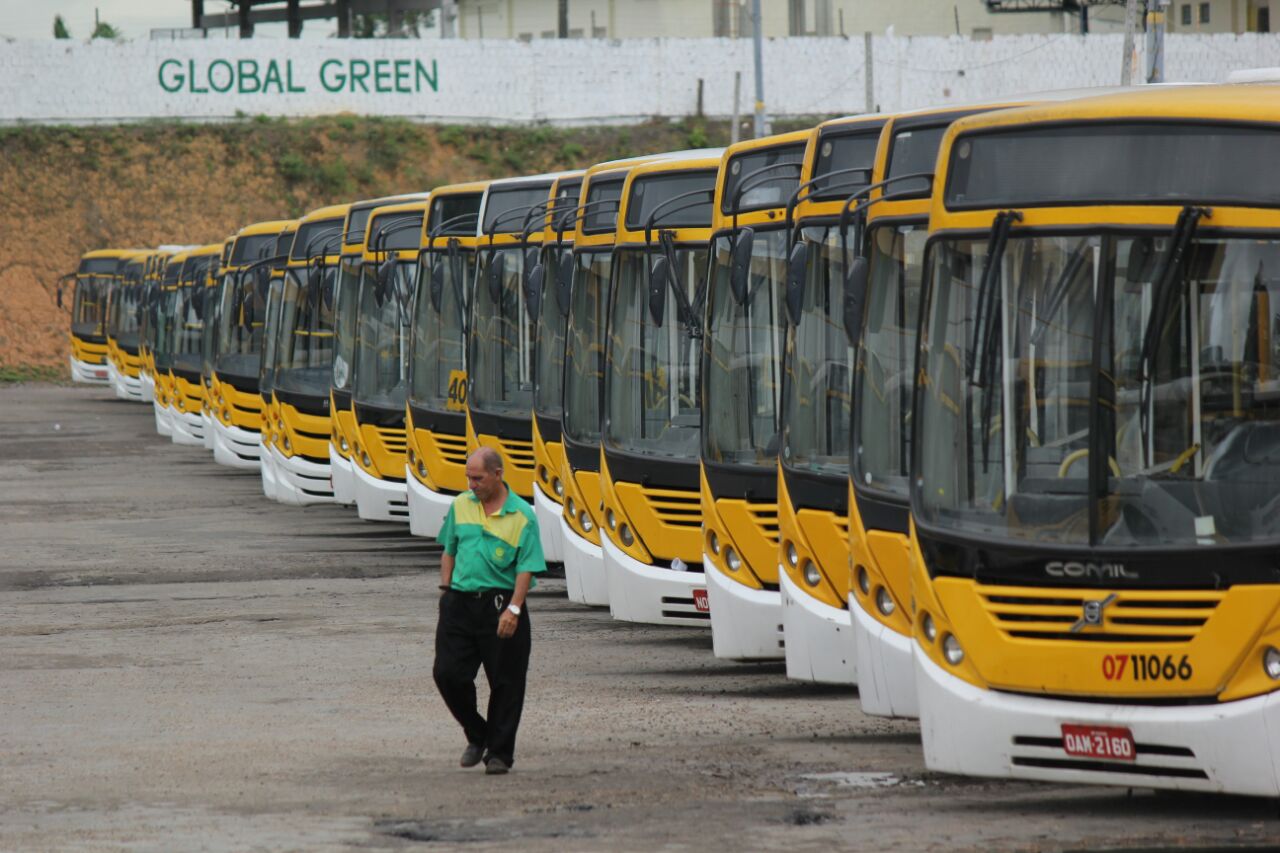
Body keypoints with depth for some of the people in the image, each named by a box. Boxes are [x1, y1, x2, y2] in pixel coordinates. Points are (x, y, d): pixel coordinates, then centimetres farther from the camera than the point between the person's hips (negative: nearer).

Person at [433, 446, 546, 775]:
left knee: (505, 683, 1)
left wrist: (513, 609, -18)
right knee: (447, 673, -1)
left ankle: (499, 752, 13)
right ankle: (476, 734, 21)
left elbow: (527, 567, -10)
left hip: (500, 604, -4)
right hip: (460, 601, 4)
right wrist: (445, 590, 9)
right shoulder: (461, 506, 8)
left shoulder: (522, 515, -7)